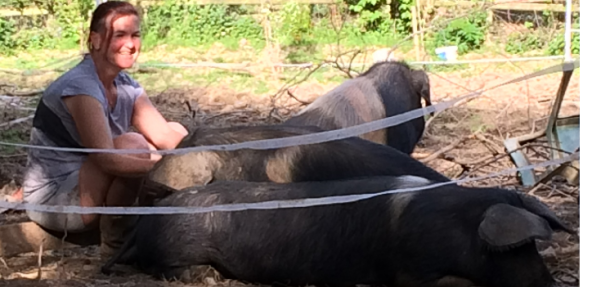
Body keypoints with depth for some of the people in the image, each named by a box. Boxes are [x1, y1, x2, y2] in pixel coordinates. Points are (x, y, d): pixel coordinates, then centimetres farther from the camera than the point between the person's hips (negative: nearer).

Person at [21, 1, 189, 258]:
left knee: (177, 133, 1)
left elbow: (165, 136, -5)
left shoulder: (126, 87, 3)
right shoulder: (79, 88, -23)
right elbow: (108, 159, -32)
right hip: (53, 199, -9)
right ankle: (114, 244, -15)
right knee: (131, 145, -31)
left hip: (85, 189, 9)